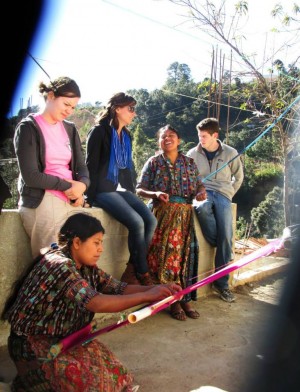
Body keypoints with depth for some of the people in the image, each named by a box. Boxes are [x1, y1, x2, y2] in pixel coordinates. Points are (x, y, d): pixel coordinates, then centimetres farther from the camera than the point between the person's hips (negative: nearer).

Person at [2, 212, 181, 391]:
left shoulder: (86, 266, 0)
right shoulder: (58, 265, -27)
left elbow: (119, 288, -5)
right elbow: (97, 303, -37)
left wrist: (155, 289, -20)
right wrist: (147, 296, -34)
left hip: (63, 337, 8)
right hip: (33, 343, -8)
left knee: (110, 367, -5)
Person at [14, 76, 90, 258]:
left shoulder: (70, 129, 15)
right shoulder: (28, 128, -3)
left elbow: (81, 166, 10)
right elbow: (30, 176, -12)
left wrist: (82, 185, -12)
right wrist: (68, 186, -10)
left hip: (72, 201, 6)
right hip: (42, 203, -5)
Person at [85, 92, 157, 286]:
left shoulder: (126, 135, 18)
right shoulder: (99, 131, -3)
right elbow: (91, 165, -8)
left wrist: (132, 192, 13)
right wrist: (92, 196, -12)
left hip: (122, 189, 7)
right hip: (103, 190, -7)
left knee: (151, 220, -16)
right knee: (137, 223, -25)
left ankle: (131, 270, -10)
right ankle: (143, 274, -10)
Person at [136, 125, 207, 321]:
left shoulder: (189, 162, 16)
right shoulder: (154, 162, 8)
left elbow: (200, 185, 16)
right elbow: (140, 189, 3)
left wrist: (201, 192, -7)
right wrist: (156, 194, -16)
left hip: (185, 213, 3)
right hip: (164, 212, -3)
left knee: (186, 252, -7)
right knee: (167, 252, -14)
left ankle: (184, 299, 5)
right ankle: (173, 301, -2)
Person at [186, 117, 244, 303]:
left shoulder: (230, 153, 5)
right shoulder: (193, 153, 6)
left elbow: (238, 177, 16)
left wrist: (228, 196, 7)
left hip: (222, 194, 0)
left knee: (226, 237, -16)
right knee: (203, 208, -40)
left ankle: (221, 283, -5)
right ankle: (219, 245, -15)